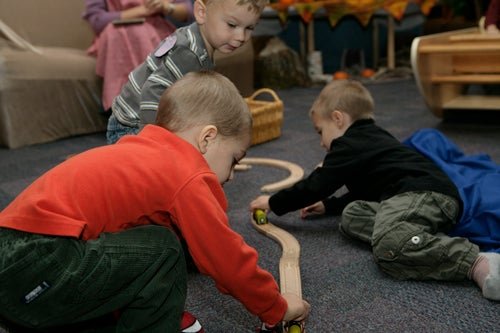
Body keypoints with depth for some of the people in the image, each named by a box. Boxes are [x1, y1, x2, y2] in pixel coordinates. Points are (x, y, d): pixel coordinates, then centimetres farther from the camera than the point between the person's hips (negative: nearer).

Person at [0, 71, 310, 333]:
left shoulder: (143, 154, 18)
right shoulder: (187, 178, -11)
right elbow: (229, 259, -3)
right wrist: (278, 308, 12)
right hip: (34, 268, -10)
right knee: (162, 250, -13)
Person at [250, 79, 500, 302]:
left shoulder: (348, 146, 3)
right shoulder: (371, 139, 33)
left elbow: (314, 186, 4)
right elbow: (361, 193, 43)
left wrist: (272, 203, 17)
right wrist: (328, 205, 43)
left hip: (423, 194, -11)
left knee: (388, 247, -33)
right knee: (352, 215, 9)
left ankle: (478, 263, -38)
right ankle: (426, 241, -12)